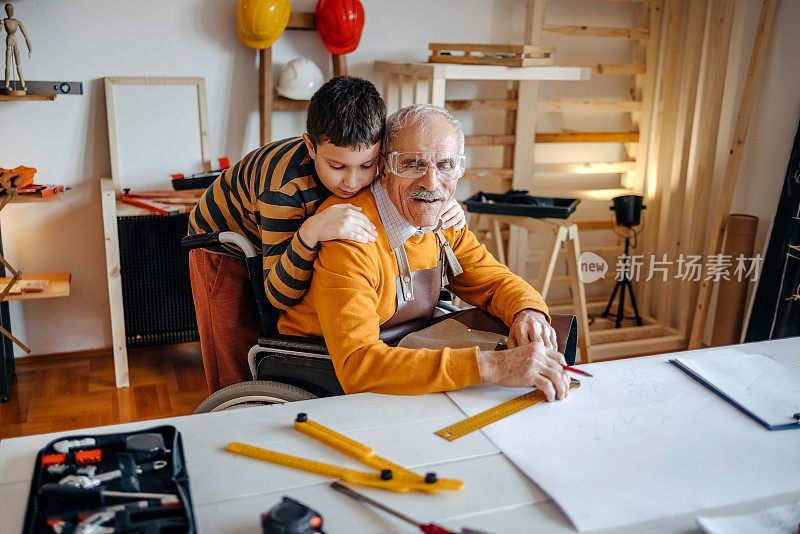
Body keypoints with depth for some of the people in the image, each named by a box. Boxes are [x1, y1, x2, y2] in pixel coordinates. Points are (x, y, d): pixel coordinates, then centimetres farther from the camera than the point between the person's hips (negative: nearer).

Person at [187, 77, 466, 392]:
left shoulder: (365, 161, -27)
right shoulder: (285, 185, -42)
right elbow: (279, 297, -40)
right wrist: (310, 233, -57)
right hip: (224, 246, -4)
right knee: (239, 382, -3)